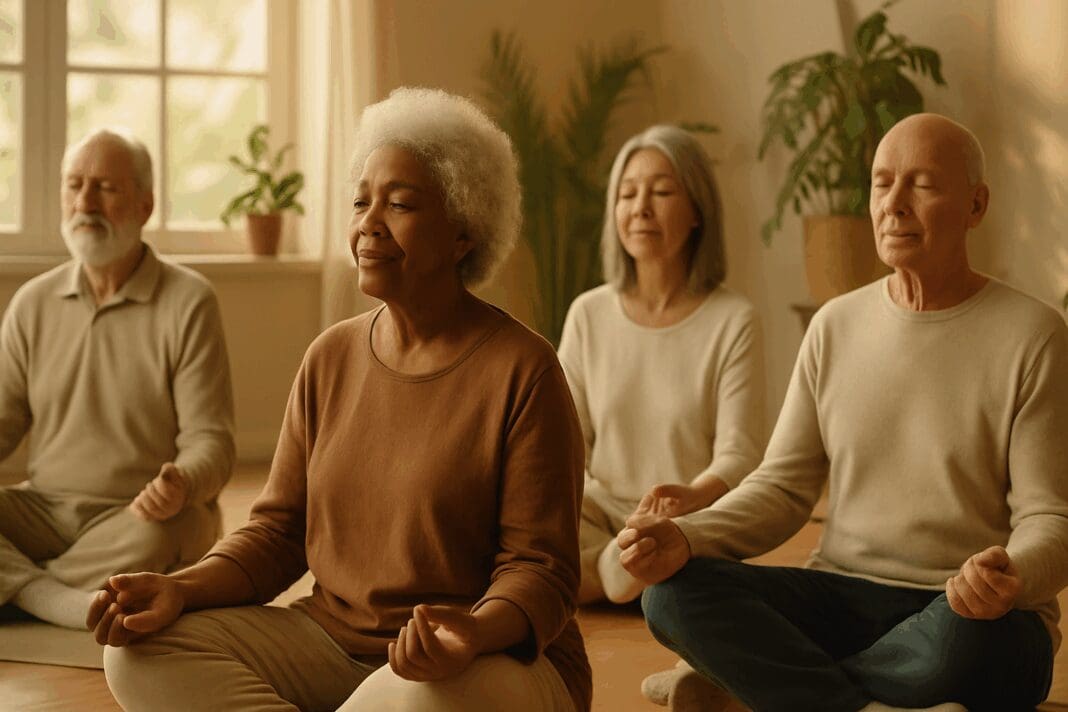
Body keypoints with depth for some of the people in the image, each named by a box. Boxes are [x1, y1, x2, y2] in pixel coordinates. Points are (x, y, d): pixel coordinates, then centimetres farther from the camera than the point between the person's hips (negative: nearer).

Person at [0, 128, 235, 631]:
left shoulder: (188, 301, -4)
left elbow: (210, 441, -8)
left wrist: (181, 485, -31)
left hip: (142, 513, -3)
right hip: (44, 508, 4)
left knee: (153, 541, -37)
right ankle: (73, 603, -30)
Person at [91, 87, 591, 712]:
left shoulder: (522, 370, -10)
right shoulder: (332, 357, 8)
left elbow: (540, 566, -11)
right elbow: (279, 530, 9)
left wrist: (476, 631, -33)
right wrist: (181, 589, -10)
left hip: (496, 658, -5)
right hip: (332, 638, 6)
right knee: (143, 654, -14)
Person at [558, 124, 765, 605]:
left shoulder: (733, 322, -5)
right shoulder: (589, 315, 6)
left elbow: (739, 455, -11)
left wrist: (692, 494, -34)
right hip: (603, 514, 3)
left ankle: (598, 576, -1)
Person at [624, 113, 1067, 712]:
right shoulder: (836, 326, 11)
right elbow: (783, 488, 8)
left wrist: (1012, 577, -31)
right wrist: (685, 538, -12)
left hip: (970, 614, -3)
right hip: (844, 596, 4)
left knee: (964, 639, -41)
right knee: (674, 592, -22)